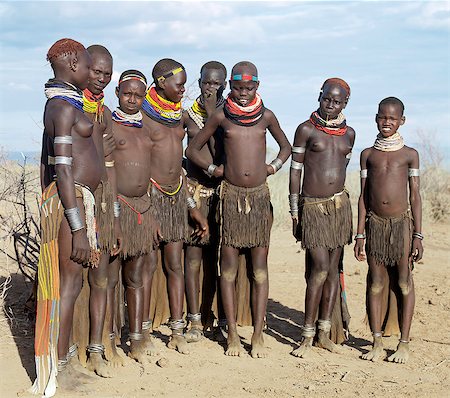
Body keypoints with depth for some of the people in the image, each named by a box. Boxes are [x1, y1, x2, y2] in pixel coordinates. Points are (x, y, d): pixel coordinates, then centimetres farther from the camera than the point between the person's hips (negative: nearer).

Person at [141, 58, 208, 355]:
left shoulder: (179, 113, 14)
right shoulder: (141, 115, -7)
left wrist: (193, 207, 19)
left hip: (176, 196, 6)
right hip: (149, 194, -6)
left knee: (176, 266, 6)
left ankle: (177, 332, 9)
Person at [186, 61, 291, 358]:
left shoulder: (266, 116, 6)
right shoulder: (221, 116, 3)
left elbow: (286, 146, 23)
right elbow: (193, 149, 11)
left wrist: (274, 167, 6)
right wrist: (213, 169, -1)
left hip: (260, 195, 1)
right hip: (231, 195, -1)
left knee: (260, 269, 0)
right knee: (229, 268, 0)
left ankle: (258, 334, 4)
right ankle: (233, 334, 7)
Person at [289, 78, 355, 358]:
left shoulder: (349, 133, 10)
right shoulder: (307, 129, -2)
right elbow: (295, 170, -1)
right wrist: (294, 213, -3)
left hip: (340, 205, 5)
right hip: (312, 207, -5)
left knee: (333, 269, 6)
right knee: (320, 269, -11)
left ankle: (324, 332, 14)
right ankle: (307, 336, -3)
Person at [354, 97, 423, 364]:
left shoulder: (410, 154, 4)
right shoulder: (368, 154, 10)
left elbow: (415, 196, 3)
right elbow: (364, 196, 10)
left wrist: (418, 235, -2)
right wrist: (360, 235, 6)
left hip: (402, 224, -2)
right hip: (375, 224, 2)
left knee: (404, 283, 1)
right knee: (376, 284, 3)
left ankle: (404, 344, 9)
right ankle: (377, 344, 10)